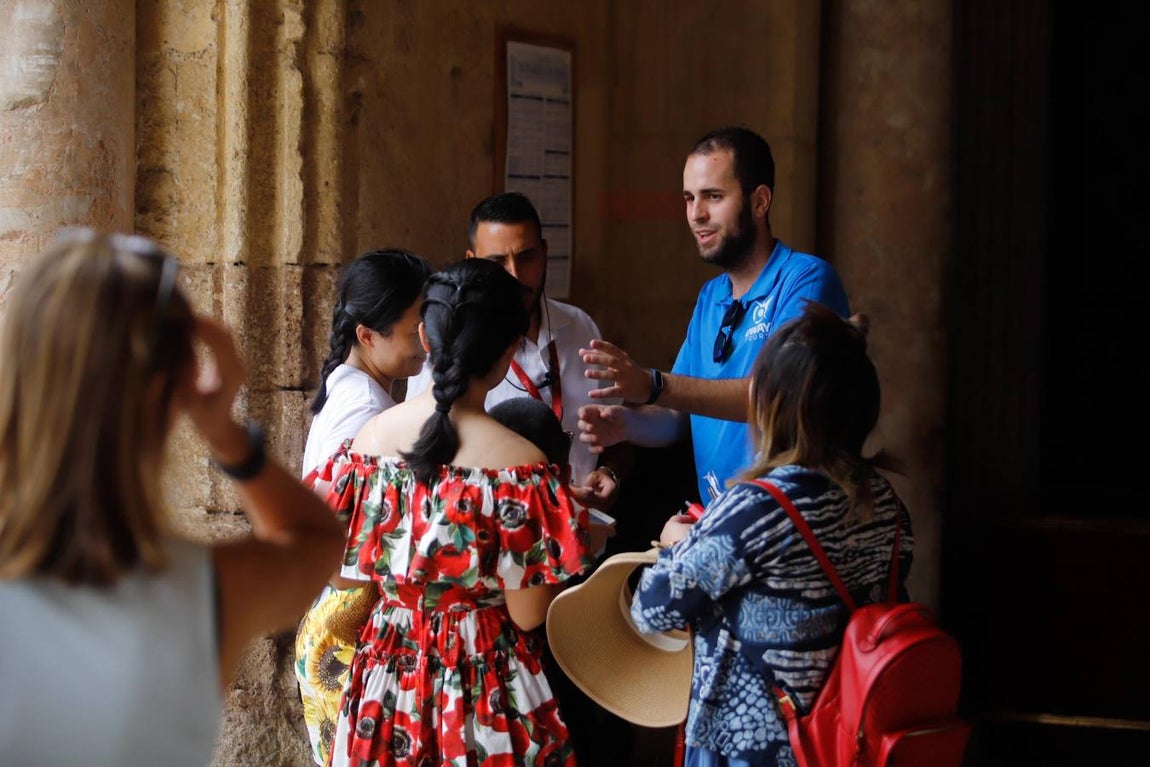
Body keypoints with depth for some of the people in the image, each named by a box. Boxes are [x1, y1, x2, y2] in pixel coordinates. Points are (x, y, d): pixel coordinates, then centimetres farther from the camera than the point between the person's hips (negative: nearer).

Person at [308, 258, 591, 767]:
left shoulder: (372, 436, -7)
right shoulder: (519, 463, -20)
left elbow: (339, 568, 3)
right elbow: (527, 614, -15)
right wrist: (578, 522, -2)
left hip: (388, 672, 4)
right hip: (485, 682, -4)